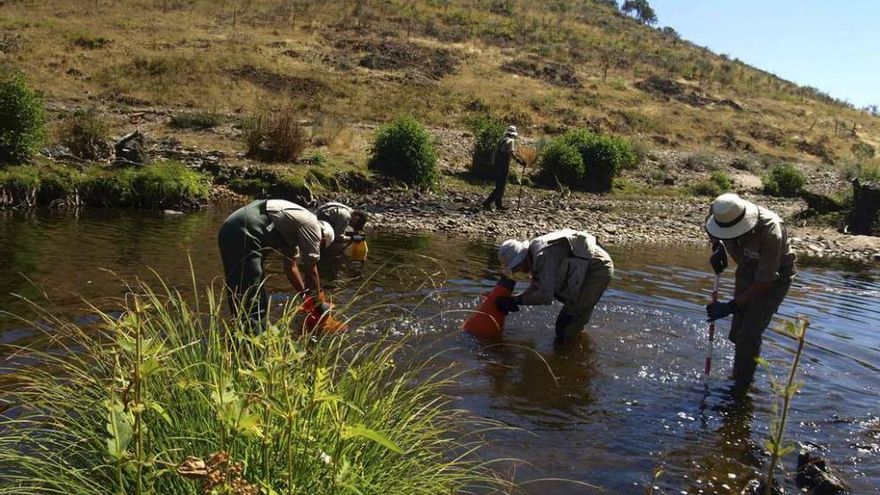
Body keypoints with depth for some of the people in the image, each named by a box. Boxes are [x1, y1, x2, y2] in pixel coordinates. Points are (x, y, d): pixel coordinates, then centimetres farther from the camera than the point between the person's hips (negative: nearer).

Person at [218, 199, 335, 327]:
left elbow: (290, 266, 31)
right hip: (243, 234, -10)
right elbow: (311, 270, 3)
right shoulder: (313, 226, 1)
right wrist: (319, 303, 13)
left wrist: (306, 296, 34)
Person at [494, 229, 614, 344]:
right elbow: (535, 287, 12)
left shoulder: (544, 256, -27)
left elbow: (546, 296, -29)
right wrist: (511, 300, 1)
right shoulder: (534, 255, 4)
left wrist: (517, 300, -19)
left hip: (598, 270, -10)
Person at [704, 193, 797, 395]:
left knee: (748, 335, -13)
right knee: (737, 334, 11)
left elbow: (764, 281, -32)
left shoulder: (770, 231, -38)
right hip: (747, 270, 6)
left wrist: (732, 306, -31)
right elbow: (712, 231, 7)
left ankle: (740, 388, 2)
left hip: (774, 276, -6)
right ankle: (737, 376, 35)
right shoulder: (720, 215, -22)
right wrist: (717, 247, -13)